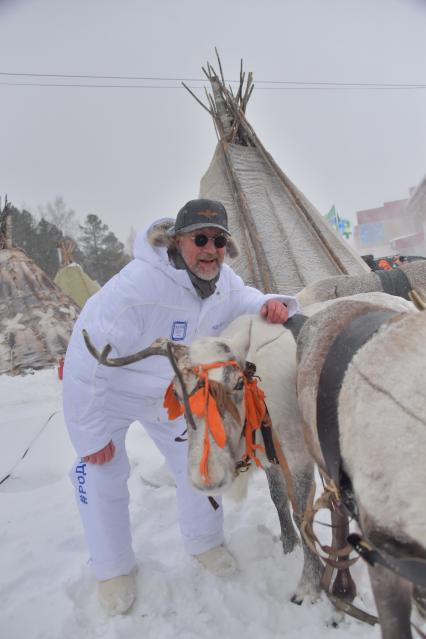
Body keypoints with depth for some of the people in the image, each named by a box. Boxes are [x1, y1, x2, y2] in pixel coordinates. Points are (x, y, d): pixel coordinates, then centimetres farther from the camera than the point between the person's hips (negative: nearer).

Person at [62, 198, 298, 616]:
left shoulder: (224, 280, -19)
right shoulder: (137, 285, -40)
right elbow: (86, 363, -35)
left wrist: (271, 304, -30)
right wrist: (90, 435, -24)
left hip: (172, 394, 5)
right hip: (106, 392, -4)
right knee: (103, 477, 3)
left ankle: (203, 542, 36)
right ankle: (113, 569, 29)